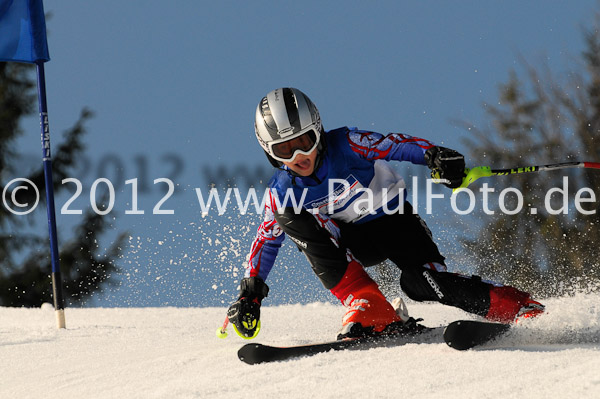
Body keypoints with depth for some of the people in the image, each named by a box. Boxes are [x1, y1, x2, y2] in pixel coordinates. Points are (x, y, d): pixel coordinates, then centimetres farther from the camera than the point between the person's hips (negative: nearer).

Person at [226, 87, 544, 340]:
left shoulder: (346, 145, -21)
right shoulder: (282, 192, -11)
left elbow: (396, 145, -25)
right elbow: (266, 240, -1)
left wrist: (434, 155, -45)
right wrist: (250, 293, -9)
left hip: (393, 220, -3)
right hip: (352, 241, 3)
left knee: (421, 282, -31)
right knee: (290, 218, -25)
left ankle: (522, 308, -14)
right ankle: (370, 311, -30)